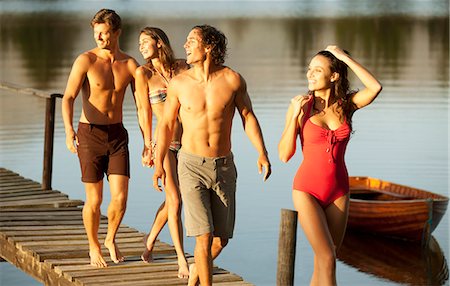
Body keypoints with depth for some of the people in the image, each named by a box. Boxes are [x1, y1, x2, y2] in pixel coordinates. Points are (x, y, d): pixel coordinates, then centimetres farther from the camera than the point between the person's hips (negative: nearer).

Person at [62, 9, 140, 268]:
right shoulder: (86, 60, -8)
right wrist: (69, 130, -32)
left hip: (118, 135, 3)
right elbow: (68, 98, -15)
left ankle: (111, 239, 22)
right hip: (90, 135, -3)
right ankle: (94, 247, 25)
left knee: (120, 197, -6)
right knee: (94, 200, 2)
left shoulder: (130, 64, 2)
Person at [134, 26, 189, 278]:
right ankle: (182, 261, -2)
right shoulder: (143, 73, -2)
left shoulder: (182, 67, 6)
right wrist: (149, 147, -1)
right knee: (175, 201, -9)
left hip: (187, 141, 4)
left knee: (171, 200, 14)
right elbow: (145, 111, -1)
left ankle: (151, 239, 40)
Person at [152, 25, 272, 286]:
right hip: (192, 166, -2)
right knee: (204, 237, -13)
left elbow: (248, 117, 2)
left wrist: (262, 154, -8)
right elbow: (167, 124, 3)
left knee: (221, 239, 11)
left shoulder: (233, 80, -7)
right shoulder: (179, 83, -6)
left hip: (224, 166, 2)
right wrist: (159, 163, -4)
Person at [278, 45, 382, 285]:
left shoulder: (346, 105, 0)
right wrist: (296, 115, -16)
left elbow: (375, 87, -20)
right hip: (308, 190, -3)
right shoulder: (301, 106, -5)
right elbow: (284, 155, -7)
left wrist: (344, 57, -16)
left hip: (338, 192, 3)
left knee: (323, 261, 9)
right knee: (327, 259, -15)